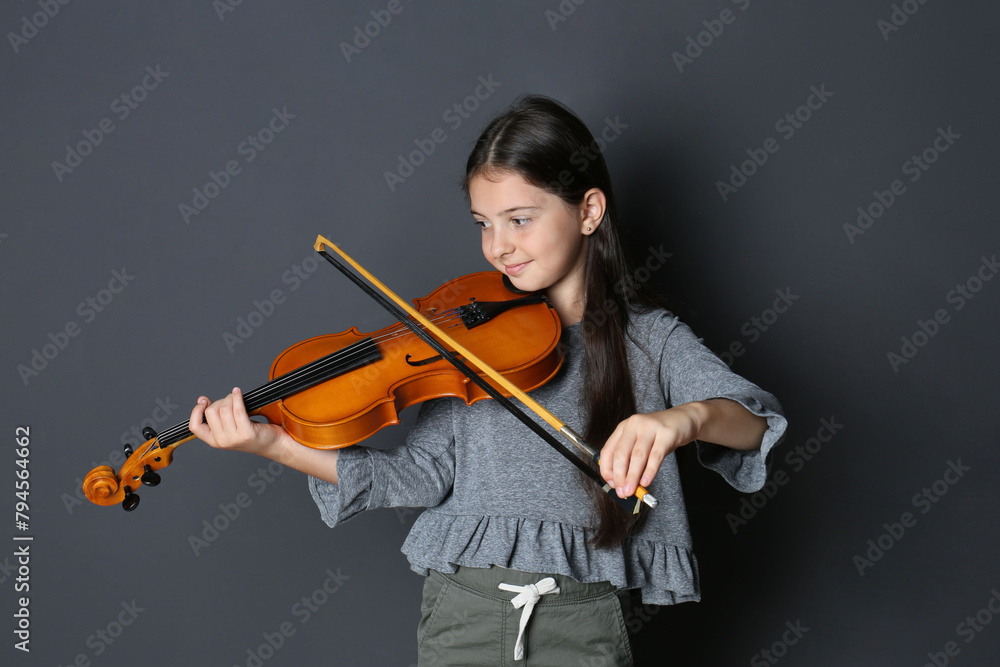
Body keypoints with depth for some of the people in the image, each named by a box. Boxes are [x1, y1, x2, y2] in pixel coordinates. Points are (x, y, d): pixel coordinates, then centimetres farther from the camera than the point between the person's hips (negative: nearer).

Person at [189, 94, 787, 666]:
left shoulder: (650, 336, 1)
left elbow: (753, 420, -13)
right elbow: (427, 474, -2)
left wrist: (687, 416, -36)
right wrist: (278, 446, -12)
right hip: (462, 613, 1)